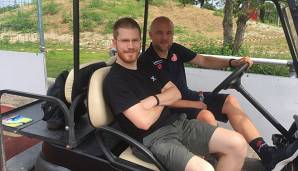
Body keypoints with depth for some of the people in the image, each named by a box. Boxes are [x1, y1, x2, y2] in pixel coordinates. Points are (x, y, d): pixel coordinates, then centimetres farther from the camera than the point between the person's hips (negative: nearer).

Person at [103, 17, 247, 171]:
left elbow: (176, 93, 8)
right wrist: (163, 102, -1)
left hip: (179, 122, 7)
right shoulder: (113, 81, -11)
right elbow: (144, 121, -20)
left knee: (238, 144, -3)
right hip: (154, 138, -7)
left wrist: (154, 99, -12)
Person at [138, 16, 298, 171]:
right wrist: (192, 104, -17)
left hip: (188, 96, 7)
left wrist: (232, 62, -7)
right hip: (171, 107, -7)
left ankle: (267, 154, -13)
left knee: (230, 101, -9)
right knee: (206, 116, -32)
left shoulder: (175, 49, 5)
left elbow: (204, 61, 8)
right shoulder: (145, 61, -15)